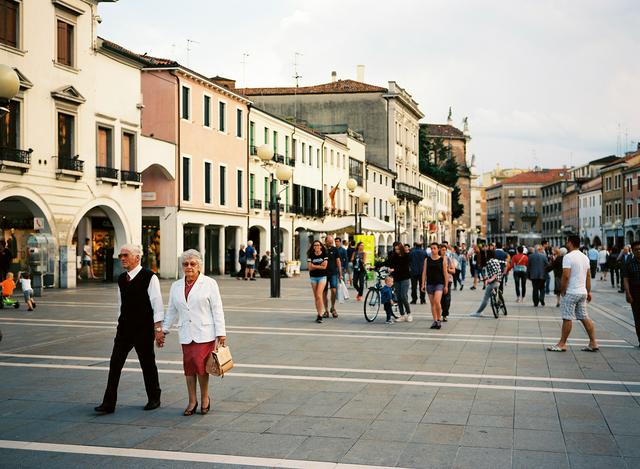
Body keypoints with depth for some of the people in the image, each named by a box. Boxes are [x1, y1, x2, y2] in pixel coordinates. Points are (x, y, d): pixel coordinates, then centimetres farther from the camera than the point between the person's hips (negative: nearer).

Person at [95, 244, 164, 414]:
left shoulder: (149, 277, -9)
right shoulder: (121, 279, 11)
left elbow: (157, 304, -11)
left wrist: (158, 328, -14)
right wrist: (121, 323, 17)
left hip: (143, 328, -6)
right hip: (124, 328, 6)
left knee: (147, 363, 7)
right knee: (115, 363, -2)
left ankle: (154, 399, 24)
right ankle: (108, 403, 1)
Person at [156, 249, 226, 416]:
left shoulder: (209, 283, 0)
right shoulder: (176, 286, 12)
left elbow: (217, 309, -3)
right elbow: (171, 311, 18)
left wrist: (221, 333, -7)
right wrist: (163, 330, 14)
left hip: (205, 333, -4)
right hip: (186, 334, 4)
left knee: (200, 364, -10)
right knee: (188, 366, 3)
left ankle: (205, 398, 10)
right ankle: (192, 401, 15)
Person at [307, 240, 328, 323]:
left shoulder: (324, 255, -1)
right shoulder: (310, 256, 4)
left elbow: (324, 266, -9)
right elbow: (310, 267, -4)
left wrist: (315, 266, -7)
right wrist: (320, 265, -8)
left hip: (322, 277, -3)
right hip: (313, 277, 3)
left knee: (319, 295, -17)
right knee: (316, 297, 7)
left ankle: (320, 315, -18)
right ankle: (318, 314, 16)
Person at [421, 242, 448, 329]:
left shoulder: (442, 260, 0)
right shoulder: (427, 260, 7)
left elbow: (445, 273, 1)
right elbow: (424, 272, 7)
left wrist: (446, 285, -2)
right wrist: (423, 284, 1)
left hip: (439, 283, -3)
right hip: (429, 284, 3)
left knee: (437, 301, -19)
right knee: (432, 303, 7)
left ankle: (439, 319, -5)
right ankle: (435, 321, 15)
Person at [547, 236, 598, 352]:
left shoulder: (568, 257, -13)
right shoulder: (585, 257, 12)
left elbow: (566, 276, -20)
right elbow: (588, 276, 16)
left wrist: (562, 290, -11)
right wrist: (589, 291, 20)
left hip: (571, 292, -8)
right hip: (583, 292, 8)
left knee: (567, 318, -3)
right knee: (584, 317, 11)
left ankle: (562, 344, 2)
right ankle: (593, 343, 11)